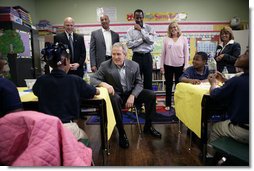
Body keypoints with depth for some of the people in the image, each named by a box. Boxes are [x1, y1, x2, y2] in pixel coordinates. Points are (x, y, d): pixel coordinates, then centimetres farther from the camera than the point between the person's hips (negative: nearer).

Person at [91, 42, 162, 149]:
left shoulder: (134, 65, 2)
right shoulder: (105, 66, -6)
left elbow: (139, 83, 2)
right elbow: (92, 79, -9)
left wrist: (132, 96, -17)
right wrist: (103, 83, -32)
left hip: (131, 93, 4)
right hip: (116, 95, -3)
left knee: (151, 95, -14)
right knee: (114, 99, -38)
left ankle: (148, 127, 5)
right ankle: (121, 133, -20)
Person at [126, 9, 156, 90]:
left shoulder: (149, 28, 4)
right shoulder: (130, 30, 4)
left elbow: (151, 40, -11)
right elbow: (129, 44, -8)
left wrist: (141, 30, -9)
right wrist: (143, 39, -11)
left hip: (147, 56, 1)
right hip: (137, 57, 0)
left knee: (148, 80, 6)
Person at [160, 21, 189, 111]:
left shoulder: (184, 39, 4)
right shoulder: (166, 39, 4)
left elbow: (186, 53, 2)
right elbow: (163, 53, 4)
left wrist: (186, 66, -4)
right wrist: (161, 66, 0)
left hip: (180, 65, 0)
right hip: (168, 65, 0)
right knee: (168, 85, 7)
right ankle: (168, 104, 18)